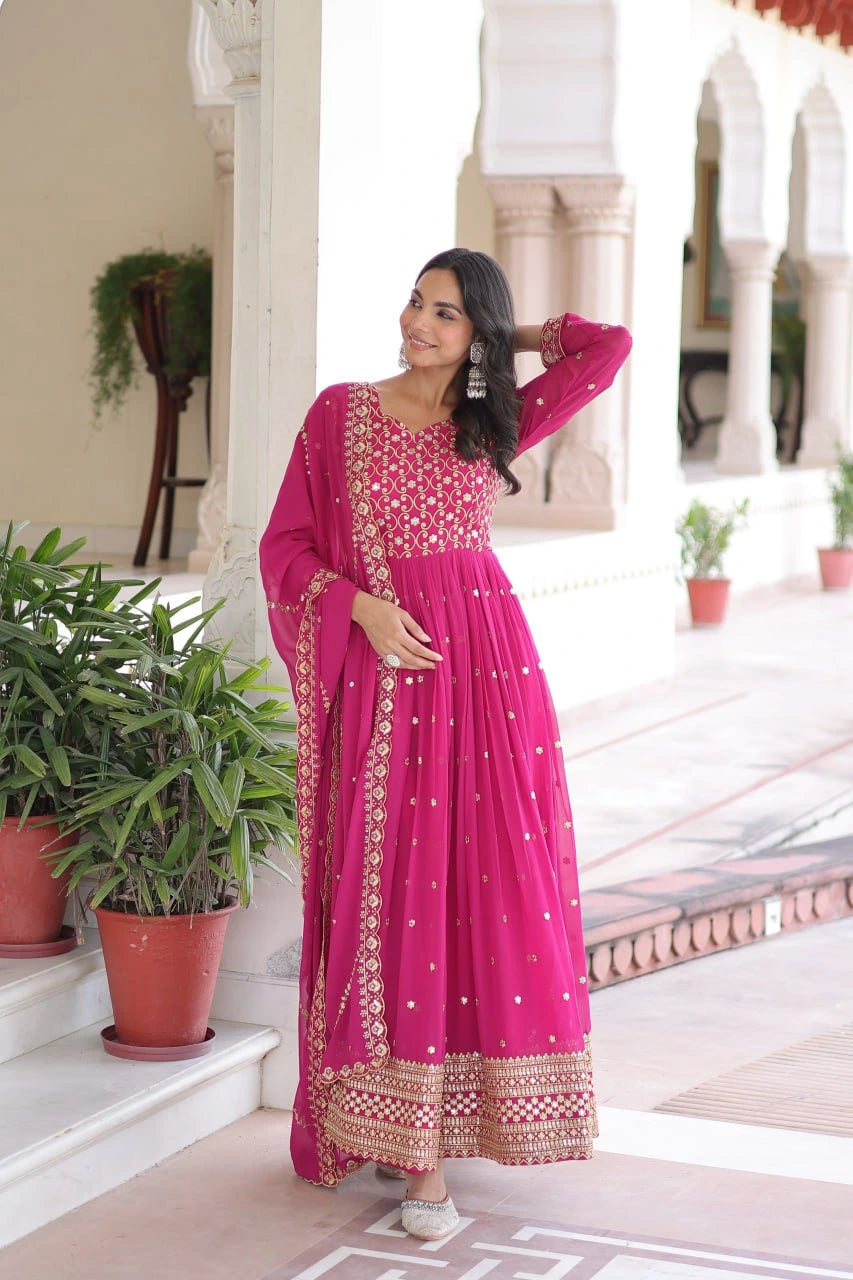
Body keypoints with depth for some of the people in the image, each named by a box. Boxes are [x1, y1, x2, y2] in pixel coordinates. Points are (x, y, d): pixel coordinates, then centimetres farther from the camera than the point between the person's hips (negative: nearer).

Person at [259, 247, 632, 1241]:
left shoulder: (496, 425, 10)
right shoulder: (341, 413, 8)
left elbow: (609, 346, 7)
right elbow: (286, 544, 5)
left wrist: (511, 337, 17)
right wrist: (362, 606, -10)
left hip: (482, 672, 1)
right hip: (375, 673, -1)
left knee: (484, 886, -2)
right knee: (386, 894, -3)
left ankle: (428, 1135, 8)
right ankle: (414, 1149, 1)